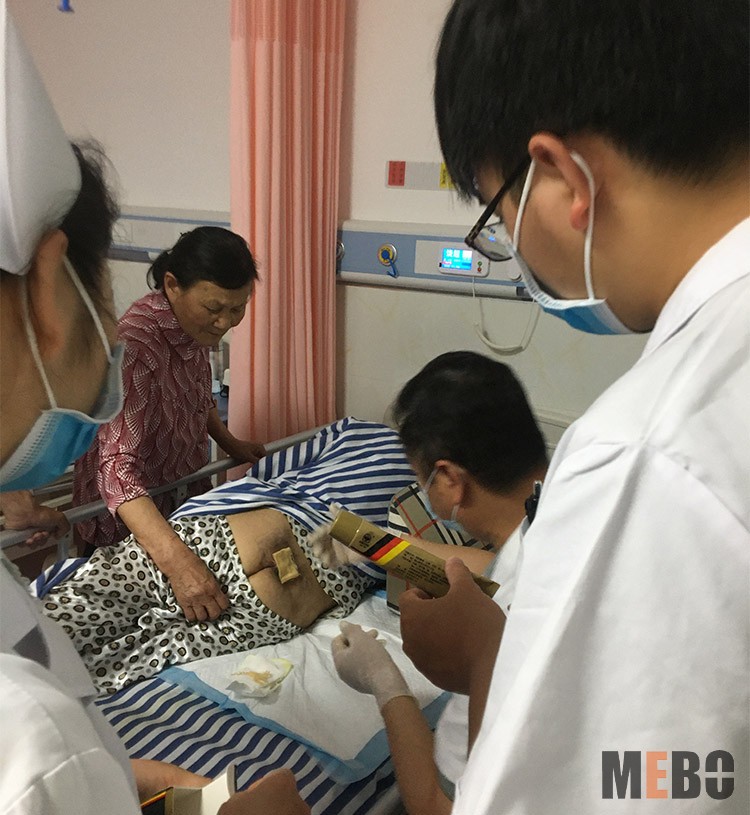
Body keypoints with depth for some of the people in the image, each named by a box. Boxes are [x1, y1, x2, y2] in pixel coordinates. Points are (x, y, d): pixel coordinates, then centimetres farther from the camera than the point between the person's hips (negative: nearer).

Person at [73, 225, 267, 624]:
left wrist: (229, 442, 0)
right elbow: (117, 468, -43)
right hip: (130, 514, -7)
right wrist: (176, 561, -53)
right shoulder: (137, 344, -35)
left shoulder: (191, 321, -9)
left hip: (185, 494, 8)